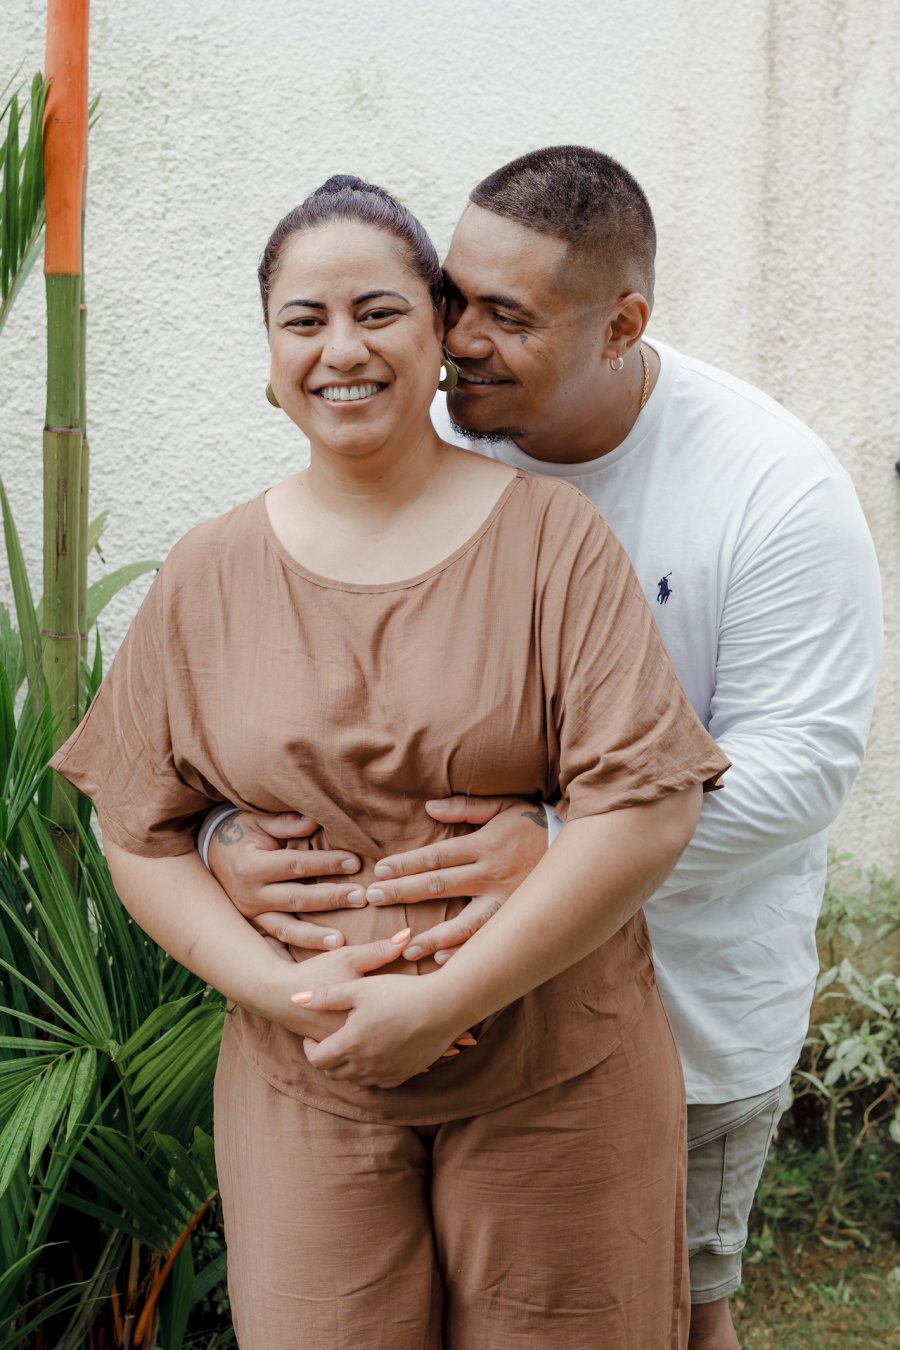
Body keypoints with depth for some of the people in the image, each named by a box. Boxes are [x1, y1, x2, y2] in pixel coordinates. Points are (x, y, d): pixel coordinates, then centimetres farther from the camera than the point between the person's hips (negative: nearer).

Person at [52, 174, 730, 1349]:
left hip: (556, 1081, -1)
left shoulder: (549, 535, -6)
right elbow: (140, 829, 3)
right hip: (304, 1087, 2)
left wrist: (444, 1000, -17)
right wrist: (274, 983, -13)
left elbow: (647, 802, -13)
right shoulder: (208, 577, 2)